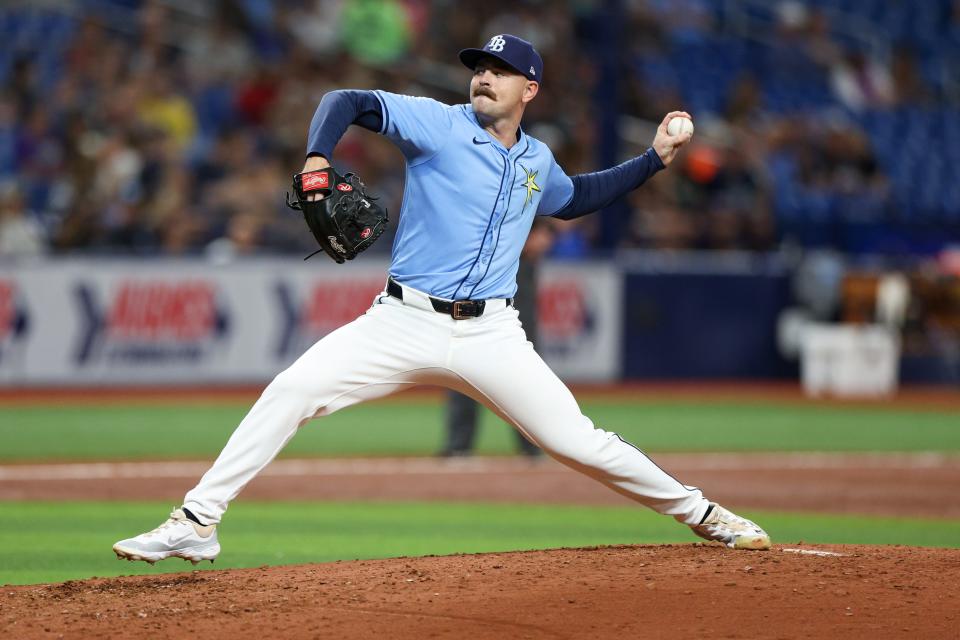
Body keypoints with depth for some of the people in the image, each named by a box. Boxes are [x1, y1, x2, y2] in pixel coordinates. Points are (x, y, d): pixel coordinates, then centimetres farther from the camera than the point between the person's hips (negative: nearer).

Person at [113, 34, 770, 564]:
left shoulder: (537, 161, 13)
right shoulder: (438, 124, -2)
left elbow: (573, 197, 37)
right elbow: (348, 102, -13)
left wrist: (654, 159, 28)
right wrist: (317, 161, -32)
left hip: (490, 334, 2)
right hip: (404, 323, -2)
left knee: (578, 441, -4)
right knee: (290, 392, -19)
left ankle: (701, 513, 15)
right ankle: (197, 524, -15)